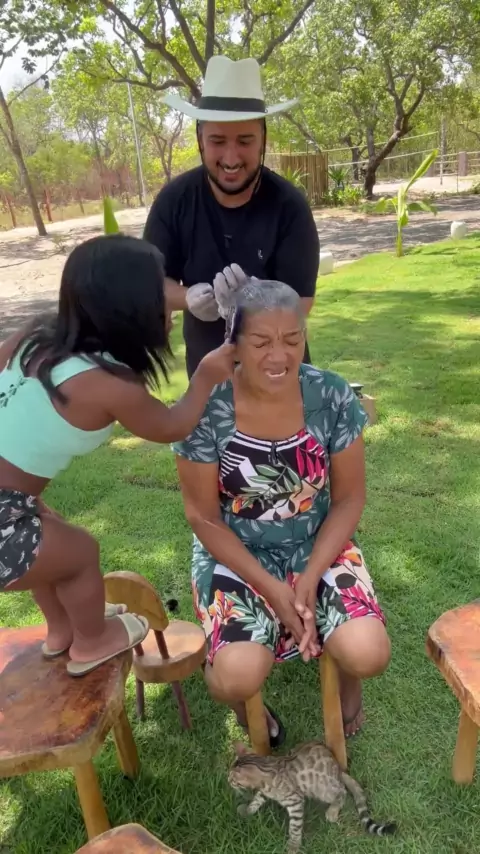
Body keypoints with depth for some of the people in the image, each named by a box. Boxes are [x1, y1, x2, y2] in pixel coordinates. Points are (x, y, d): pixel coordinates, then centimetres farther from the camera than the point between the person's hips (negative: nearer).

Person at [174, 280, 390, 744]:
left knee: (368, 655, -19)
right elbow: (204, 517, -10)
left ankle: (344, 673, 22)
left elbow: (349, 498, -4)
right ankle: (250, 706, 19)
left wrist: (310, 577, -15)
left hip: (318, 546, 2)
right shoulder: (206, 409, -18)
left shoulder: (333, 396, -13)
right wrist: (270, 587, -17)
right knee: (236, 677, -22)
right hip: (236, 554, -1)